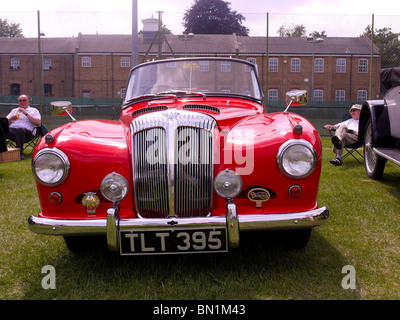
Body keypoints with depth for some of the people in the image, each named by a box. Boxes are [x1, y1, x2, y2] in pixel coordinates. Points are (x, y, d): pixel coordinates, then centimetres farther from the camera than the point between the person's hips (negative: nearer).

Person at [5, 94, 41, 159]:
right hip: (11, 130, 3)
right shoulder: (14, 110, 32)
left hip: (27, 131, -3)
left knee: (20, 129, -41)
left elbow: (38, 123, -1)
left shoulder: (34, 110, 19)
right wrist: (11, 119, 2)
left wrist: (26, 113, -3)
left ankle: (20, 152, -37)